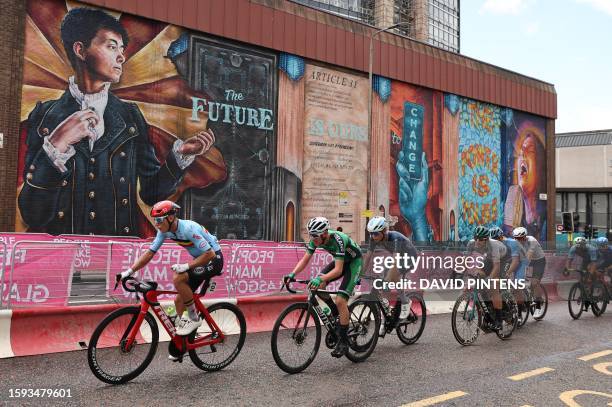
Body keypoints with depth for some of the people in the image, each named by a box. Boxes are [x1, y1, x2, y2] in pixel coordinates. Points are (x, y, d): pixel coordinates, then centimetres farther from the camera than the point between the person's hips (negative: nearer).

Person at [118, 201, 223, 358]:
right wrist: (129, 271, -9)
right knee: (179, 300, 5)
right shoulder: (165, 231, -5)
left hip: (214, 260, -9)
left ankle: (194, 318, -9)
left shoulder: (189, 229, -29)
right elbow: (149, 253, -2)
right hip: (201, 260, 9)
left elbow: (210, 254, -31)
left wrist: (186, 266, -32)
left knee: (178, 278, -27)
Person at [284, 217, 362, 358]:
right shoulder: (316, 239, -16)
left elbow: (338, 270, -41)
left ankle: (343, 342, -8)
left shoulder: (337, 240, -36)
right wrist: (292, 274, -29)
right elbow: (305, 259, -13)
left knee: (340, 301, -19)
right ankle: (336, 315, 7)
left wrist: (320, 279, -55)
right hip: (340, 261, 7)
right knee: (318, 284, -15)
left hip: (354, 262, -7)